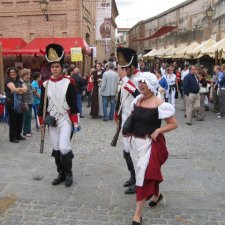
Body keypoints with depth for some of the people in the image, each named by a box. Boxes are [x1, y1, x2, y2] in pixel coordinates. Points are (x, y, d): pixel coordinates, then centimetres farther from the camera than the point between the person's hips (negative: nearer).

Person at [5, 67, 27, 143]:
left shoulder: (19, 81, 15)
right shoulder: (8, 80, -3)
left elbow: (25, 89, 2)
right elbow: (14, 89, -18)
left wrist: (18, 90, -13)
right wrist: (21, 89, -5)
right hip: (11, 103, -6)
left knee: (20, 119, 8)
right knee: (13, 120, -4)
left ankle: (18, 135, 21)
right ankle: (12, 137, 3)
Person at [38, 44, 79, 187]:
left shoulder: (68, 83, -6)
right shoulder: (45, 84, 4)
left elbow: (73, 104, -6)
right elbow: (42, 104, 9)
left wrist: (76, 122, -8)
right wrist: (42, 123, 8)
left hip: (65, 119, -4)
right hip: (52, 120, 4)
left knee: (64, 148, -12)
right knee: (56, 149, 10)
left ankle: (69, 174, 8)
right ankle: (61, 174, 25)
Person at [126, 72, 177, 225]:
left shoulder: (159, 104, -15)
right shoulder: (137, 100, 5)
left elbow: (174, 124, -10)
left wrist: (158, 130, -23)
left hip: (150, 144, -7)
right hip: (135, 141, 7)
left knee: (145, 175, -5)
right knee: (150, 172, 23)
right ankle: (156, 194, 51)